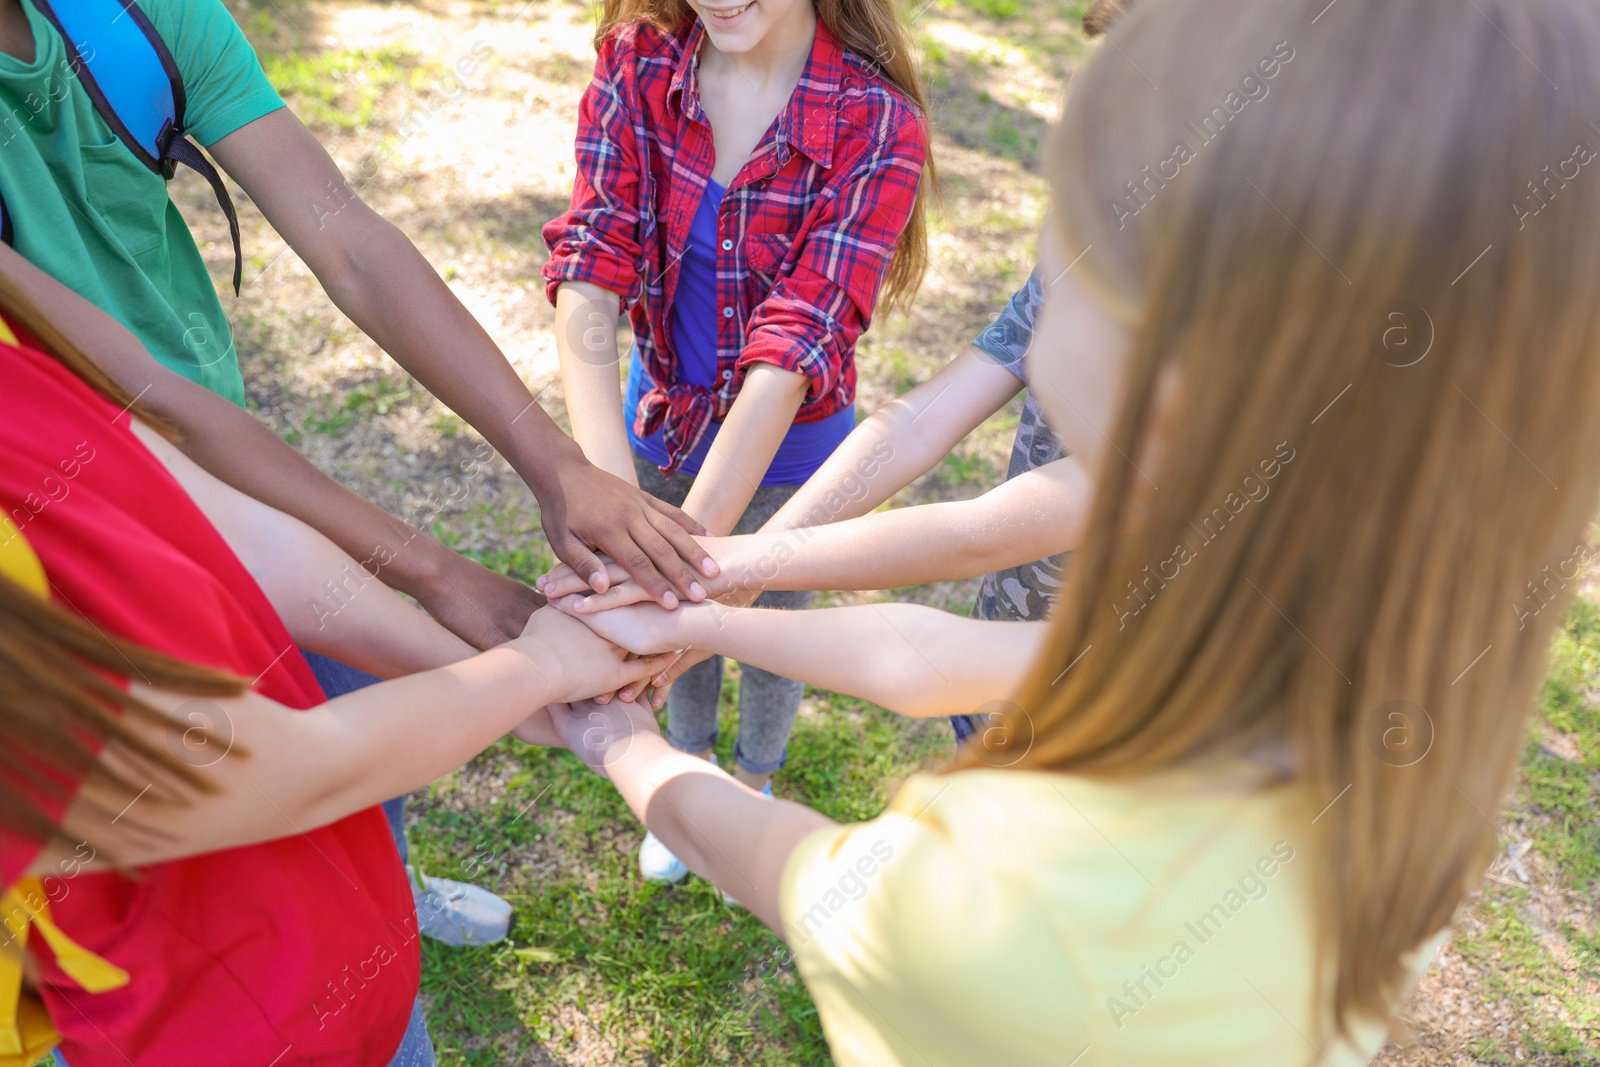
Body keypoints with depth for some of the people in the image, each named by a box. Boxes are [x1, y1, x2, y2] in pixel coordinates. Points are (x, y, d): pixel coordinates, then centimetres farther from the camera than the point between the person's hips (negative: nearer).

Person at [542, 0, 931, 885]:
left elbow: (791, 353, -33)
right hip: (662, 426, 3)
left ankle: (752, 792, 54)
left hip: (786, 452, -2)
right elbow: (587, 282, -26)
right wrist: (610, 489, -42)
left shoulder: (876, 126, -26)